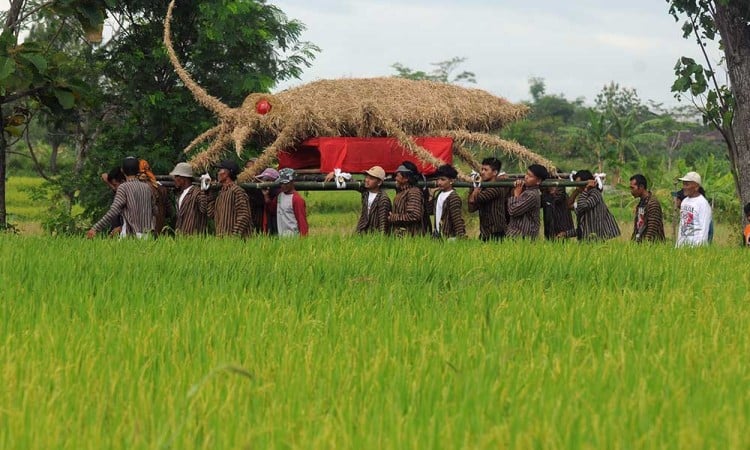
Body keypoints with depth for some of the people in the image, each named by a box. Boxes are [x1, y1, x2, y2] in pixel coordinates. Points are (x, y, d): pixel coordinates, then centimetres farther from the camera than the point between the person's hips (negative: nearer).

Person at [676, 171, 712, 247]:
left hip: (696, 244, -8)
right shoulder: (684, 201, 15)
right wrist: (678, 245, 19)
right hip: (682, 245, 8)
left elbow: (704, 229, -14)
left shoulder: (703, 203, -10)